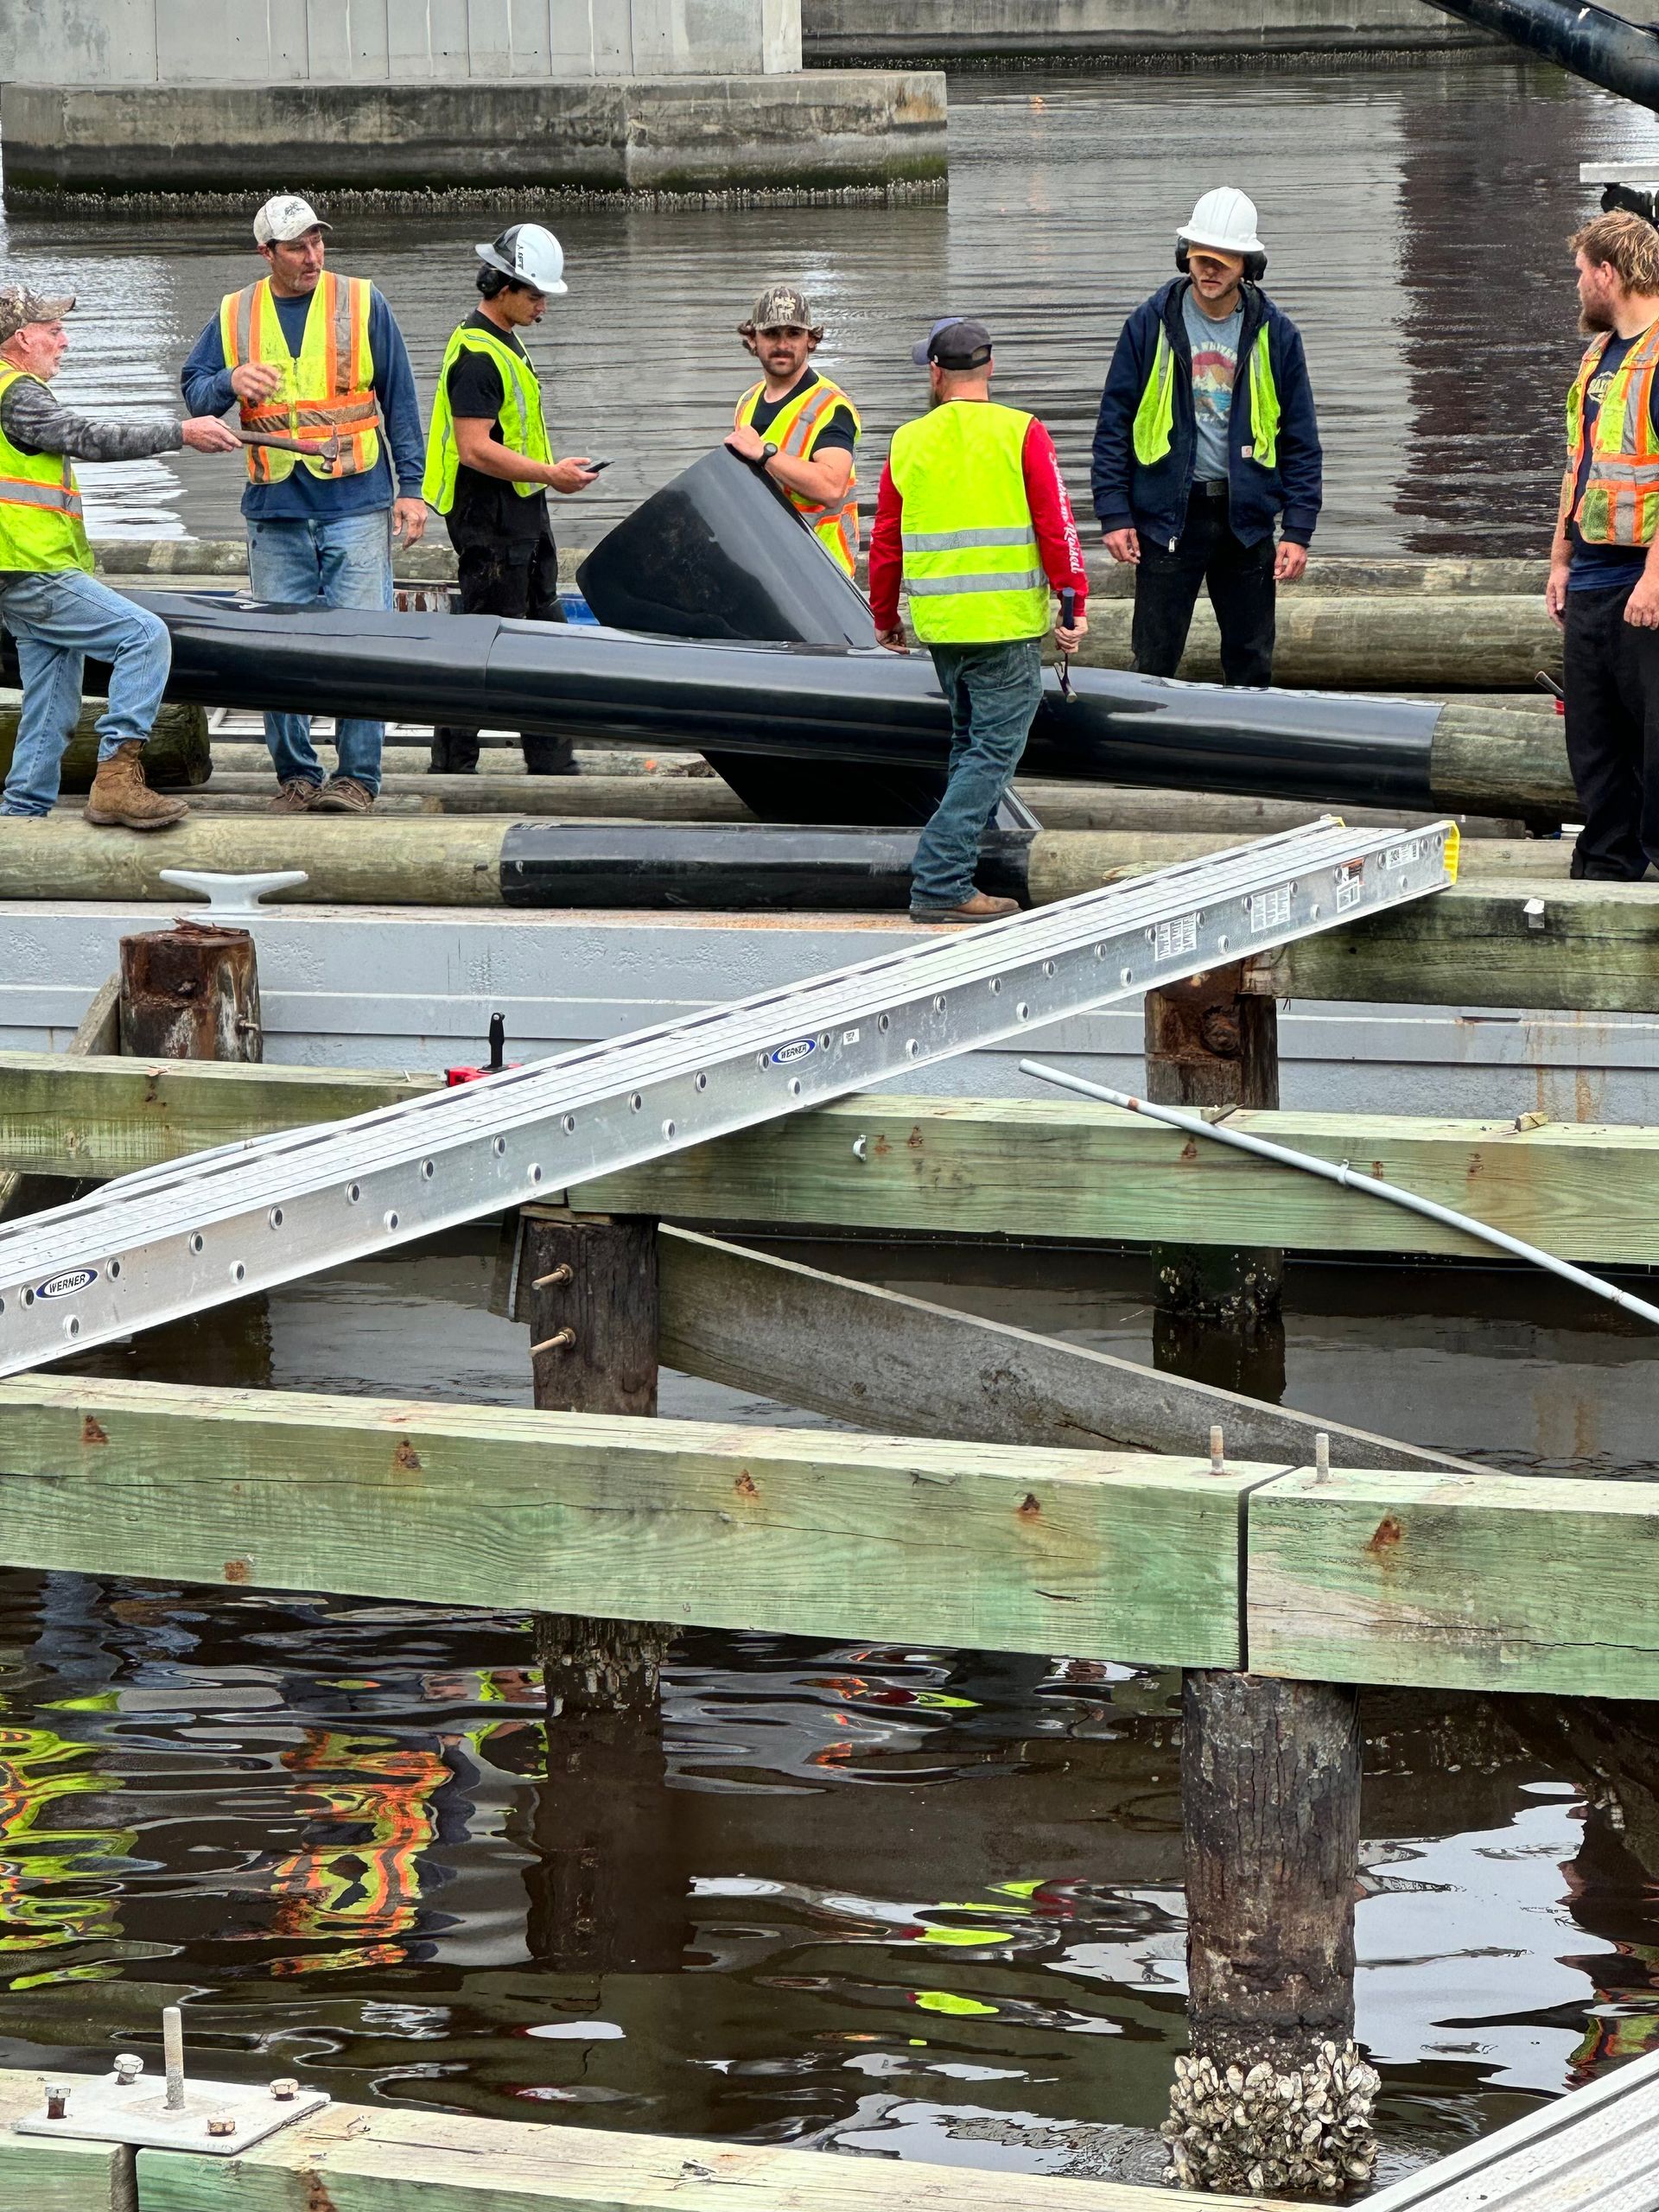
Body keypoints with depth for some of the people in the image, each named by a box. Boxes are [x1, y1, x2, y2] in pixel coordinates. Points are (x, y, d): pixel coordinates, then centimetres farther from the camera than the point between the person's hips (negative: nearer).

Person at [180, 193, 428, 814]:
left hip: (356, 505, -2)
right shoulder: (235, 315, 9)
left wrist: (410, 486, 2)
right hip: (275, 511, 2)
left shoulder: (362, 305, 4)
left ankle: (357, 777, -2)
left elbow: (400, 403, 7)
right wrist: (231, 381, -12)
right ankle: (295, 775, 11)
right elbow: (193, 392, 11)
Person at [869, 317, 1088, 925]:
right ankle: (939, 883, -13)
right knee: (994, 750, -4)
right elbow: (1056, 525, -9)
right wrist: (1073, 606, -2)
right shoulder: (1021, 434, -4)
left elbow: (885, 540, 11)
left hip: (938, 624, 5)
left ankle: (951, 874, 18)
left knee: (970, 743, 19)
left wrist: (884, 617, 24)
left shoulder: (909, 441, 6)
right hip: (1007, 623, -5)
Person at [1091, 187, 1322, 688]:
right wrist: (1115, 515, -5)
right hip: (1168, 515, -1)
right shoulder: (1151, 325, -1)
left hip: (1246, 519, 1)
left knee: (1252, 663, 8)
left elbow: (1301, 441, 5)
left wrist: (1298, 531, -2)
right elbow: (1114, 425, 2)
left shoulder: (1275, 335, 2)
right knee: (1153, 663, 0)